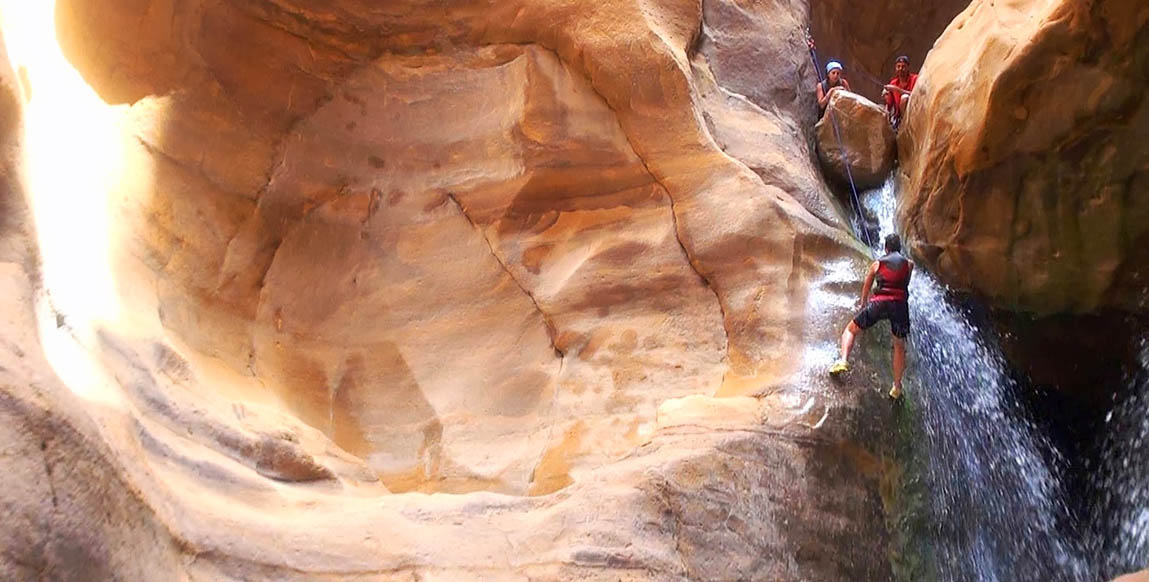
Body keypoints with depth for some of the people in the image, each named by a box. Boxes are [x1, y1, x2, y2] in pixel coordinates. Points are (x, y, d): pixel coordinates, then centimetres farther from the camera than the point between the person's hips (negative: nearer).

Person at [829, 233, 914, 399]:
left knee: (851, 329, 14)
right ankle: (897, 387, 15)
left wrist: (864, 302, 47)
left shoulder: (877, 264, 17)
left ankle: (843, 360, -10)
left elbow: (866, 287, 28)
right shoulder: (909, 264, 16)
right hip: (900, 304, 1)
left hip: (879, 303, -1)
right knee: (900, 346, 17)